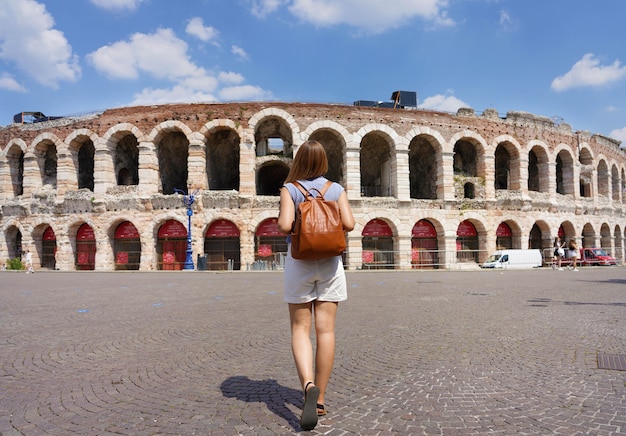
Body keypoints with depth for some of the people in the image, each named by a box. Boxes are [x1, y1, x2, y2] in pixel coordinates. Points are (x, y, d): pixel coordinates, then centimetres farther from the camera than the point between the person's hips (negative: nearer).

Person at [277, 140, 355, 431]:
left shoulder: (290, 189, -3)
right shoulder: (336, 189, 3)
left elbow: (285, 225, -16)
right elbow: (349, 224, -8)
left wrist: (282, 224, 6)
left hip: (299, 262, -1)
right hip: (329, 263, 2)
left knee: (300, 328, 7)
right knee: (326, 330, 5)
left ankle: (308, 385, -16)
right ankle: (320, 399, 13)